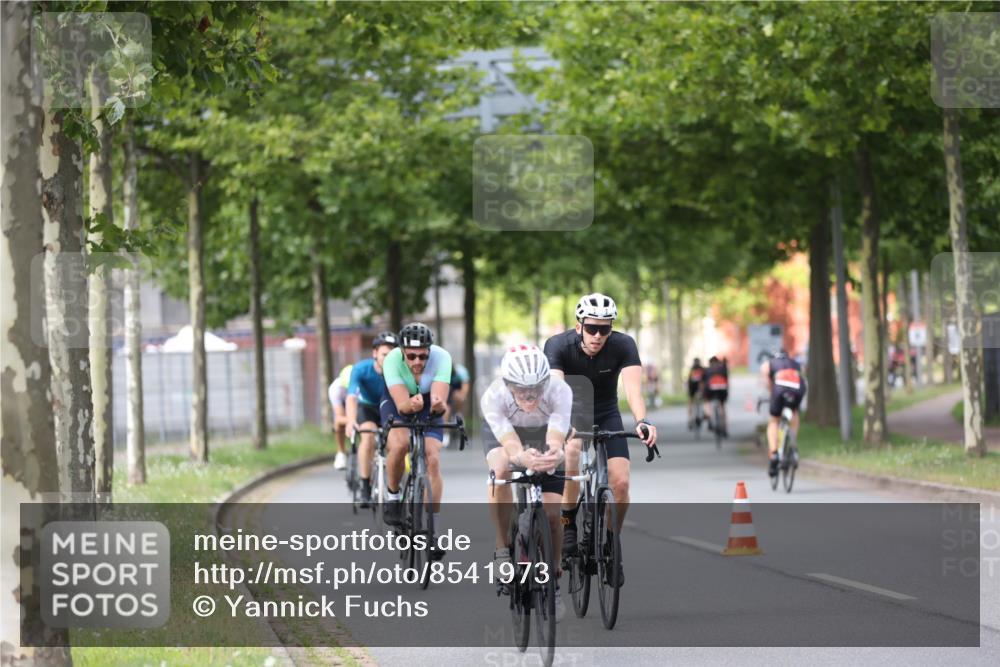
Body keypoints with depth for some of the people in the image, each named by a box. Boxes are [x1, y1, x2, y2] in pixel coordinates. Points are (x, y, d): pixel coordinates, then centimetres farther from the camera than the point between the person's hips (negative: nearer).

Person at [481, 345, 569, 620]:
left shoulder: (559, 392, -38)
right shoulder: (493, 397, -38)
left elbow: (556, 442, -47)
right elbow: (511, 447, -47)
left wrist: (555, 453, -70)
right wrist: (523, 458, -70)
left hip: (545, 433, 1)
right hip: (503, 431, -1)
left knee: (551, 514, -12)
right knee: (500, 470, -35)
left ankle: (552, 579, 12)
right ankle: (503, 550, -18)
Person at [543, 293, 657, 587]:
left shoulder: (623, 345, -23)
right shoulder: (559, 345, -26)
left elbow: (633, 387, -36)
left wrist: (641, 421, -55)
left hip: (606, 415, 2)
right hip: (571, 415, -2)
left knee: (620, 483, -15)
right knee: (573, 450, -35)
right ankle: (568, 521, -16)